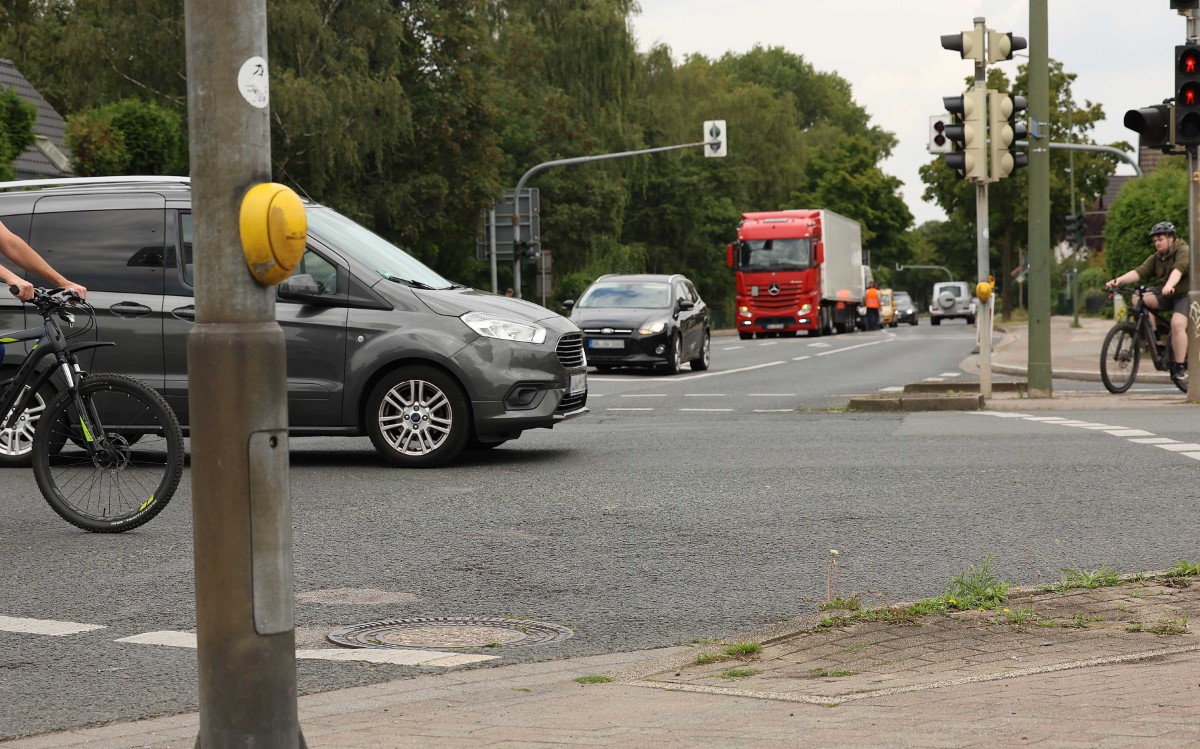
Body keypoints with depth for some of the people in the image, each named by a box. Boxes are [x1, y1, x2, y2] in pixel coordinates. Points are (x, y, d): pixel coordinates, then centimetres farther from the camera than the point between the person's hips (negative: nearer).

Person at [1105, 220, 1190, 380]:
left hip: (1184, 295, -6)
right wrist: (1119, 280, -28)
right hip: (1164, 295, 6)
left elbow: (1178, 269, -35)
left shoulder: (1183, 252, -14)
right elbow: (1140, 271, -10)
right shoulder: (1156, 258, 6)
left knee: (1177, 323, -30)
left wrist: (1169, 285, -55)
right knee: (1138, 298, -18)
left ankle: (1180, 365, -20)